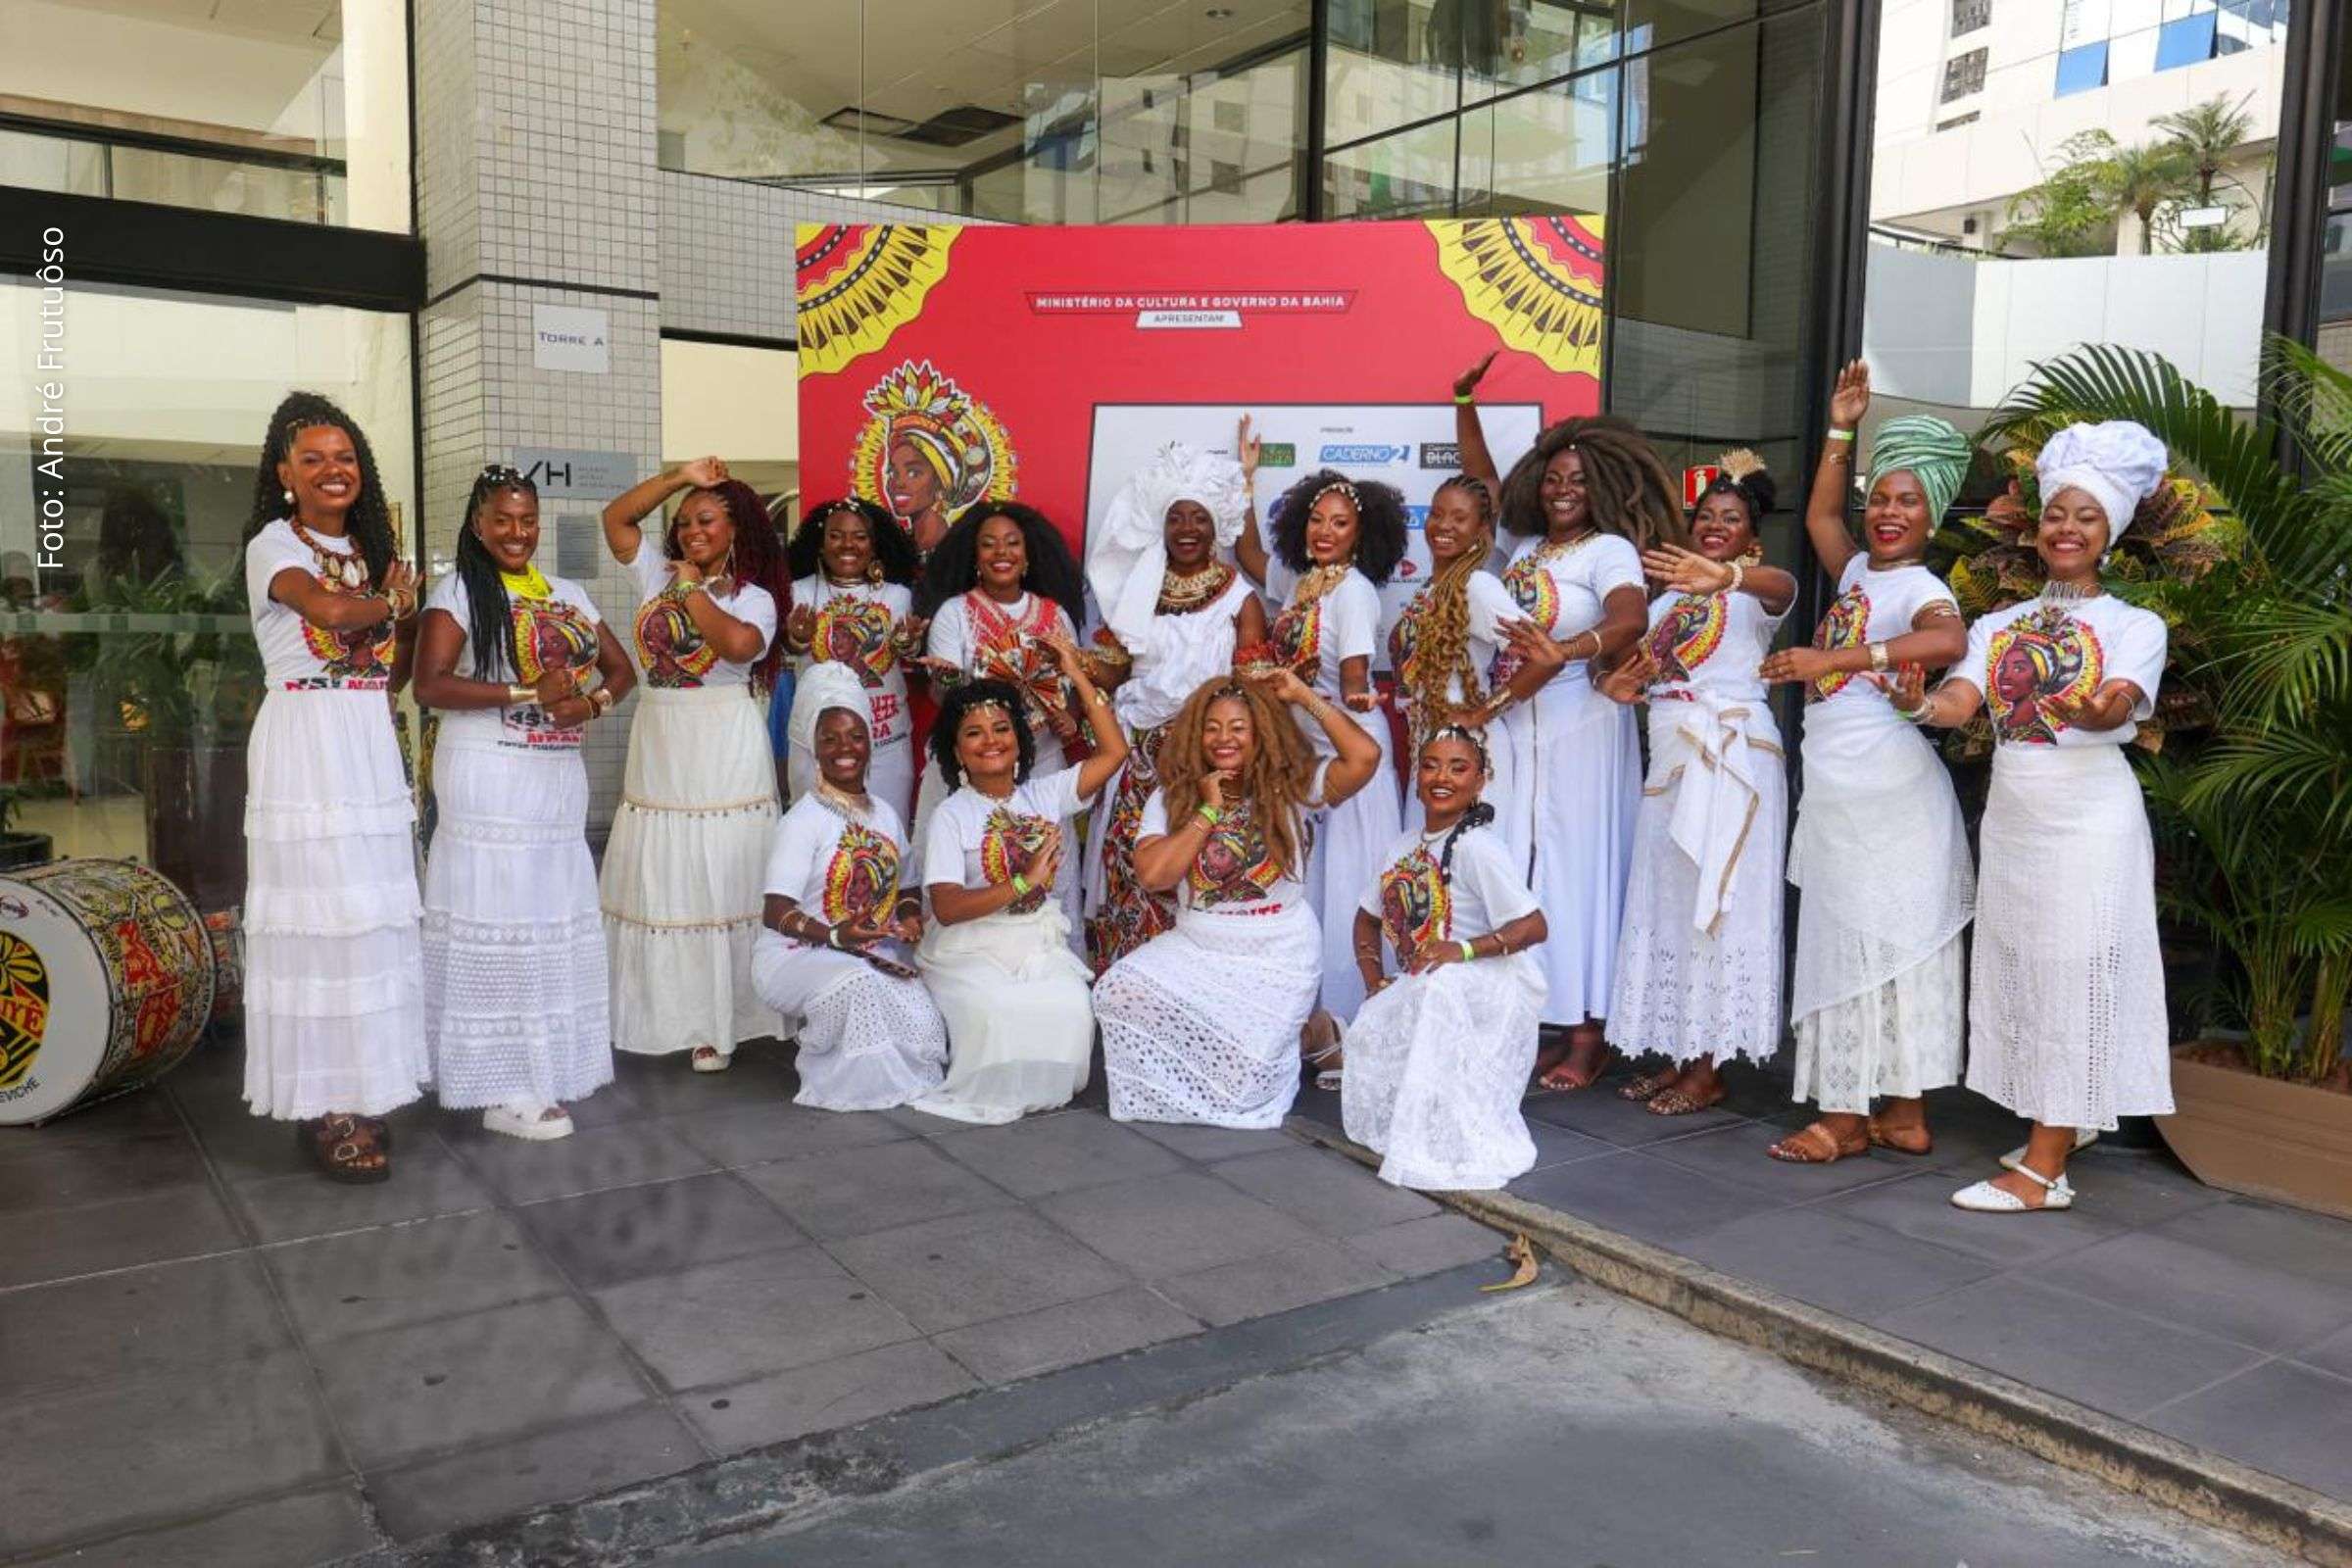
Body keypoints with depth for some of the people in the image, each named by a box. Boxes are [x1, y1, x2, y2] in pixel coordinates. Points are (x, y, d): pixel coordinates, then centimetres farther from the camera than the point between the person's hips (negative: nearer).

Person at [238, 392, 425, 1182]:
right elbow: (329, 608, -24)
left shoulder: (372, 551, 17)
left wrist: (406, 609, 1)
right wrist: (387, 602, -5)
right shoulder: (274, 545, -1)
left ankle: (362, 1088, 13)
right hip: (304, 747, -6)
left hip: (371, 747, 6)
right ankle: (321, 1104, 1)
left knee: (373, 917, 5)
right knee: (316, 916, -6)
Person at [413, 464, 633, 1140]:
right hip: (488, 778, -6)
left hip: (559, 777, 6)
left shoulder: (569, 595, 14)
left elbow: (621, 668, 16)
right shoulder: (460, 591, -3)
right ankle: (503, 1089, 1)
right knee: (497, 926, -5)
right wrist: (525, 693, -17)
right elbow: (430, 685, -13)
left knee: (554, 923, 8)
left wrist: (591, 702, -5)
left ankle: (542, 1071, 20)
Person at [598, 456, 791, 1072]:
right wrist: (677, 478, 5)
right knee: (656, 882, 6)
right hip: (658, 749, 5)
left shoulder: (753, 596, -3)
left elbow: (739, 644, -24)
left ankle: (716, 1023, 6)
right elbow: (615, 518, 13)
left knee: (716, 883, -1)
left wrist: (693, 590, -9)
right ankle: (660, 1013, 16)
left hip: (722, 754, -5)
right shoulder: (660, 574, 12)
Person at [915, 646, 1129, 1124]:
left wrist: (1078, 675, 3)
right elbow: (946, 907, -15)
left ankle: (1040, 1087, -1)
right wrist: (1024, 882, -22)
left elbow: (1114, 751, 2)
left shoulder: (1044, 794, 8)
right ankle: (984, 1092, -6)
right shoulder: (951, 815, -4)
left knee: (1070, 1008, -28)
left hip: (1040, 943, 3)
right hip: (971, 948, -3)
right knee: (997, 1011, -33)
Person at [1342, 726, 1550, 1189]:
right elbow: (1368, 917, 21)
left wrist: (1464, 949, -32)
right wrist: (1375, 981, 6)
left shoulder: (1477, 846, -15)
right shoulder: (1405, 845, 9)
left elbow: (1533, 926, -21)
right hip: (1417, 992, 7)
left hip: (1493, 987, -7)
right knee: (1369, 1027, -19)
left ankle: (1458, 1142, -30)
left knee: (1437, 986, -37)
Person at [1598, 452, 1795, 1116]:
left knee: (1715, 903, -4)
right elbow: (1632, 664, 21)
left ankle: (1707, 1069, 4)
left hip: (1732, 755, -7)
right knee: (1666, 903, 8)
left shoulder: (1753, 596, -4)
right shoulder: (1668, 599, 17)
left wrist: (1725, 576, -50)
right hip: (1670, 758, 7)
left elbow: (1782, 586, -28)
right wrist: (1614, 683, -4)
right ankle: (1674, 1054, 18)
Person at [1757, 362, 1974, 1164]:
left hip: (1882, 793, -8)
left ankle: (1847, 1115, 5)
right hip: (1841, 789, 8)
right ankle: (1904, 1116, 19)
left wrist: (1833, 659, -34)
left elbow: (1949, 641, -33)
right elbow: (1820, 515, 31)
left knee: (1875, 943, -2)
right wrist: (1840, 431, 25)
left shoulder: (1919, 588, -11)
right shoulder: (1858, 572, 13)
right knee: (1852, 946, 11)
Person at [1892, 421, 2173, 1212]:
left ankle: (2044, 1168, -1)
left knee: (2072, 976, -4)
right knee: (2021, 970, 10)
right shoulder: (2000, 624, 11)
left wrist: (2096, 711, -42)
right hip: (2011, 813, 5)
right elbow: (1960, 702, -6)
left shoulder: (2135, 625, 0)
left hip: (2090, 819, -5)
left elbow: (2118, 706, -19)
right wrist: (1917, 703, -28)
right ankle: (2064, 1124, 26)